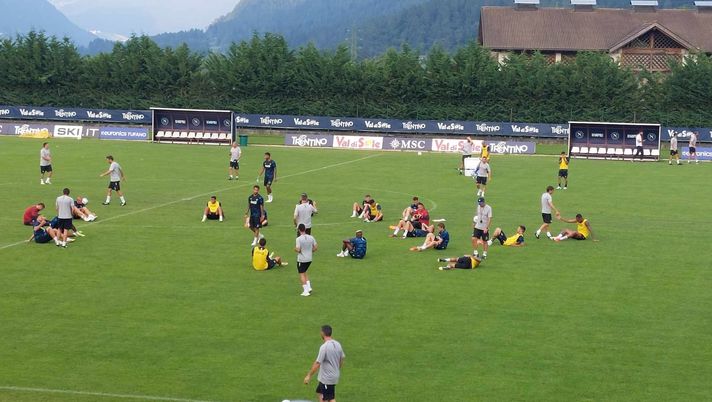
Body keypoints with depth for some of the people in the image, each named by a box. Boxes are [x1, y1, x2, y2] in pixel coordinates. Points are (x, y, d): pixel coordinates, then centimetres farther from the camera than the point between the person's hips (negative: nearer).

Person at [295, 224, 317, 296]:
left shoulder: (299, 239, -17)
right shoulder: (311, 237, -2)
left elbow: (298, 250, -21)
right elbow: (315, 247, 2)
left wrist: (295, 249, 0)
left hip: (301, 260, -6)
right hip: (309, 259, 6)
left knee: (302, 274, 6)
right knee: (304, 272, 24)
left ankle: (306, 291, 2)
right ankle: (309, 287, 15)